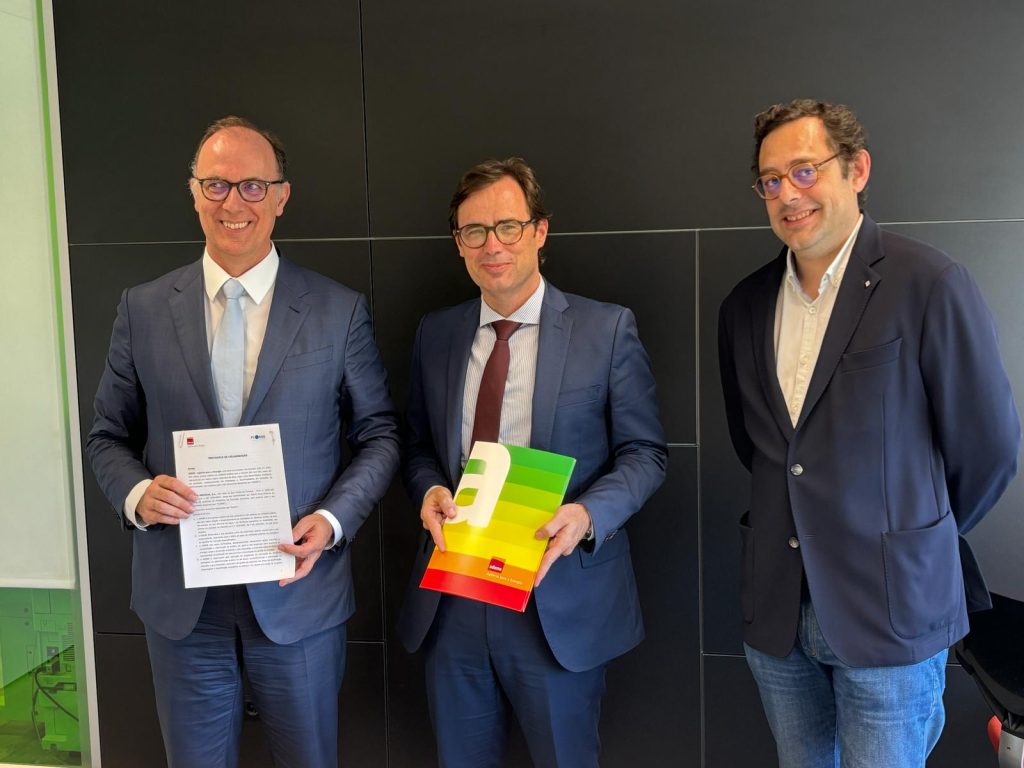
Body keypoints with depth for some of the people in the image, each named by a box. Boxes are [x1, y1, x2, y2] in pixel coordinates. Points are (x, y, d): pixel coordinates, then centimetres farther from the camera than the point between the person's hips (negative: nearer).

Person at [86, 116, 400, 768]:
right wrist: (137, 493, -13)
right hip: (180, 598, 2)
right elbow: (108, 437, 8)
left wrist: (332, 519, -14)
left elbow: (379, 434, 1)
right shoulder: (143, 309, 1)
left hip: (299, 588, -1)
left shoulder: (340, 311, -4)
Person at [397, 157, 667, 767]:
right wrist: (429, 489, -8)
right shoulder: (436, 334, 7)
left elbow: (644, 452, -3)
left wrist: (589, 513, -21)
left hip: (559, 597, -3)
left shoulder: (608, 329, -6)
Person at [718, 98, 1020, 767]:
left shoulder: (929, 284, -11)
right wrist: (809, 518, 12)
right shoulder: (744, 307, 5)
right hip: (776, 611, 5)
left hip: (890, 612, -5)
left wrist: (923, 540, 6)